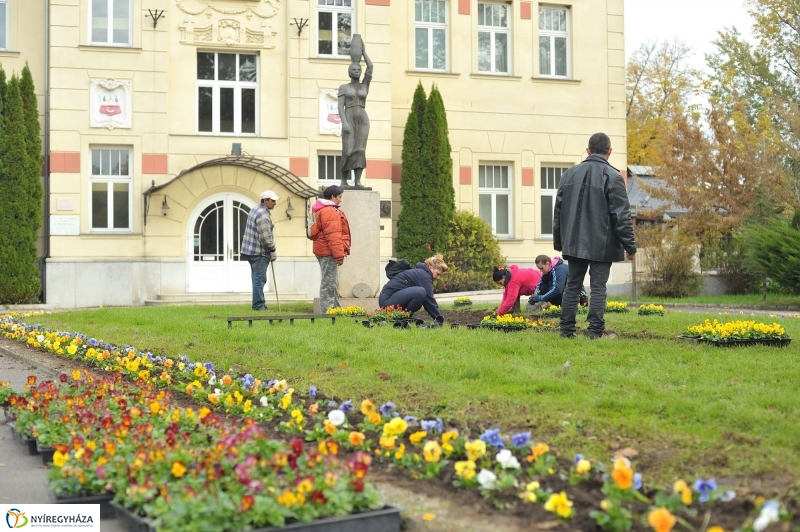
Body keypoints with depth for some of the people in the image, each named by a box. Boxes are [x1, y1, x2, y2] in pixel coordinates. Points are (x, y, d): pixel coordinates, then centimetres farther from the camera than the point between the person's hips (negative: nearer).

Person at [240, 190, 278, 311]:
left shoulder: (255, 210, 14)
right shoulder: (263, 215, -19)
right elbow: (266, 237, -21)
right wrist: (273, 251, -8)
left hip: (250, 250, 10)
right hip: (259, 252, -10)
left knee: (258, 278, 16)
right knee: (259, 279, -7)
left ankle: (259, 304, 22)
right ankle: (258, 305, -5)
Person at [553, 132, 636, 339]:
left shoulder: (570, 174, 7)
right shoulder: (612, 176, -9)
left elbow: (559, 210, 12)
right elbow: (621, 215, -11)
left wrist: (559, 241, 20)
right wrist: (630, 245, -4)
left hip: (575, 243, 4)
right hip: (602, 244, -4)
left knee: (572, 285, 9)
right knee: (598, 287, -1)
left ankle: (567, 329, 9)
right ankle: (595, 331, -2)